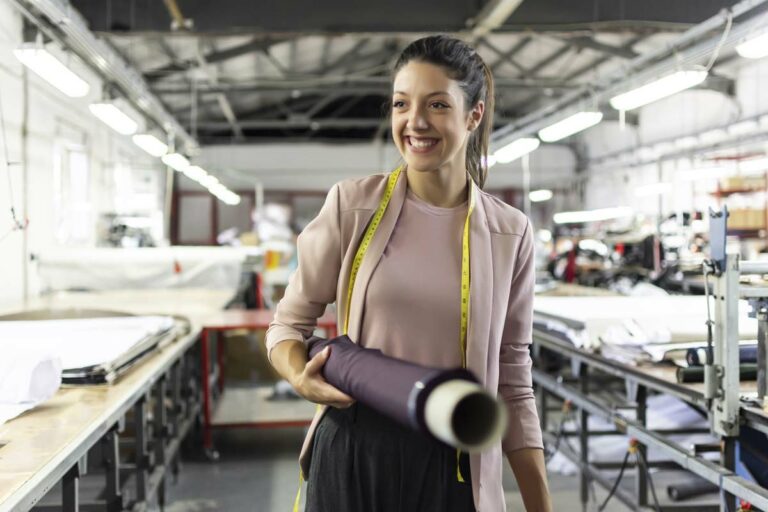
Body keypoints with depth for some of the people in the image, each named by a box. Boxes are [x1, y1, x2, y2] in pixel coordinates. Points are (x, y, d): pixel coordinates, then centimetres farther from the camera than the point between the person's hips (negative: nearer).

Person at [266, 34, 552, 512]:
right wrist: (302, 376, -18)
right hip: (351, 453, 0)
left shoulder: (510, 233, -2)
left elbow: (512, 381, 4)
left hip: (452, 468, 1)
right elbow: (290, 322, 4)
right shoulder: (353, 204, -6)